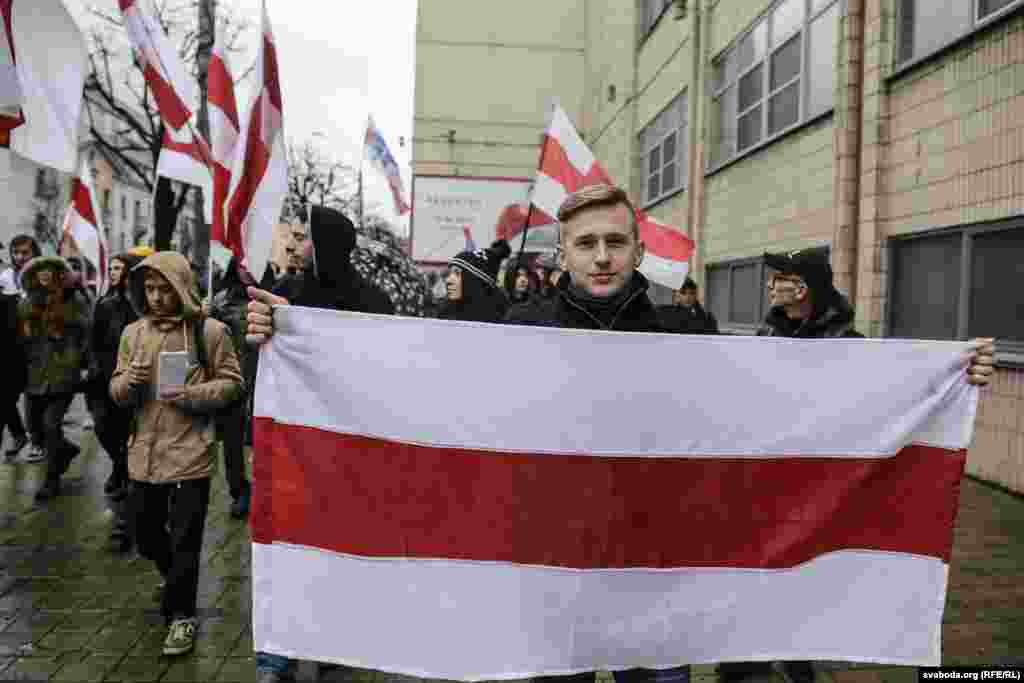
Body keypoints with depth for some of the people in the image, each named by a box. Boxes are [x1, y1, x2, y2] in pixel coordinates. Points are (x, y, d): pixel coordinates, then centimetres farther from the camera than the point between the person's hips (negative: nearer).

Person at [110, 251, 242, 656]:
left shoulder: (210, 331, -7)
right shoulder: (133, 333, 7)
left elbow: (232, 383, -5)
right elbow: (117, 393, 12)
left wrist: (191, 395, -20)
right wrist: (128, 382, -11)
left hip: (190, 452, -5)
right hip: (144, 452, 6)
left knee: (184, 540, 1)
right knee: (144, 532, 19)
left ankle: (181, 613, 19)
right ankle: (177, 579, 48)